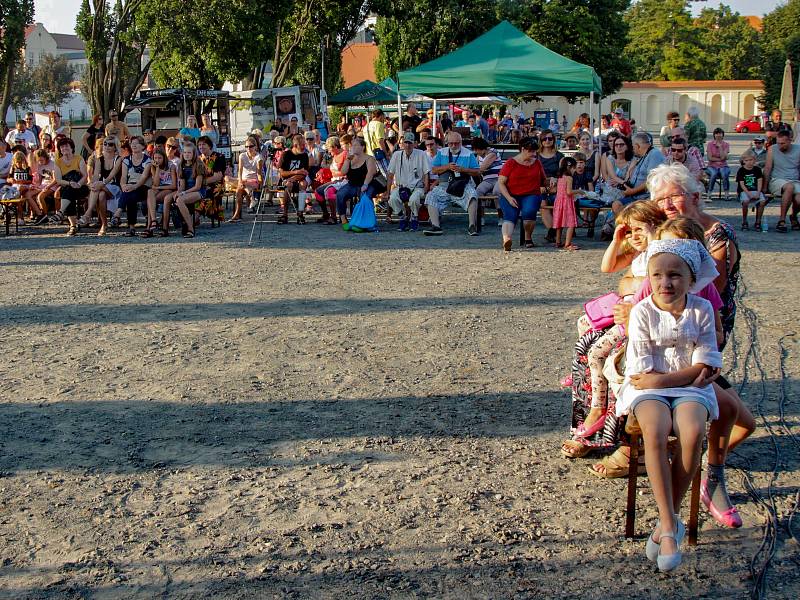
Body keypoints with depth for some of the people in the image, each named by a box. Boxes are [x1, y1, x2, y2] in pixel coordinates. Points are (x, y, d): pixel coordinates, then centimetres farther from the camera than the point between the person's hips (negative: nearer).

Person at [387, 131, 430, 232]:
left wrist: (425, 191, -11)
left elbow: (426, 174, 0)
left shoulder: (421, 155, -1)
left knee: (413, 199, -35)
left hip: (417, 187, -2)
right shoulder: (396, 155, 5)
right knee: (393, 199, -29)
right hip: (400, 186, 2)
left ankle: (414, 218, -4)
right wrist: (387, 192, 2)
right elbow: (390, 175, 8)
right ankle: (404, 218, -4)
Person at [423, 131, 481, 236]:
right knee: (431, 196, -21)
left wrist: (463, 169, -10)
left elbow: (477, 171, 4)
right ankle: (436, 226, -29)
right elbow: (434, 169, 7)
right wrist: (447, 167, -7)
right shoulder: (441, 153, 15)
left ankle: (472, 226, -31)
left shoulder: (468, 154, 9)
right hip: (444, 185, 3)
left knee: (472, 195, -33)